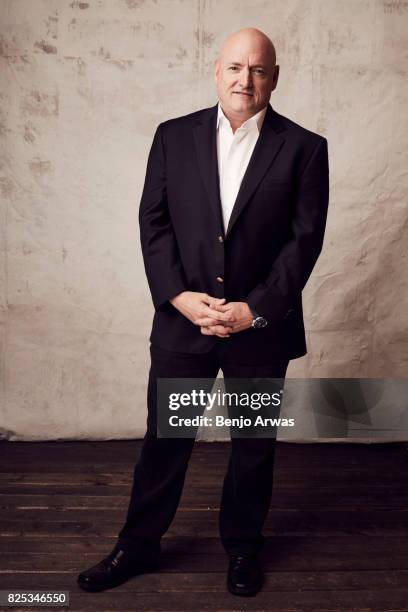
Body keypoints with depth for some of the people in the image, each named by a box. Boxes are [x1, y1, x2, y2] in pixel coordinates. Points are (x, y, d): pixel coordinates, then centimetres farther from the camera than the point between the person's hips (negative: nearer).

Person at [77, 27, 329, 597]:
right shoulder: (174, 136, 3)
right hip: (182, 318, 1)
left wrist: (254, 309, -14)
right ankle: (138, 544, 32)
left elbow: (305, 239, -6)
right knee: (164, 438, 12)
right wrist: (178, 296, -12)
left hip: (262, 325, 0)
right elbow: (153, 221, 1)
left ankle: (243, 546, 37)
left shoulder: (304, 147, -2)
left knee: (254, 444, 15)